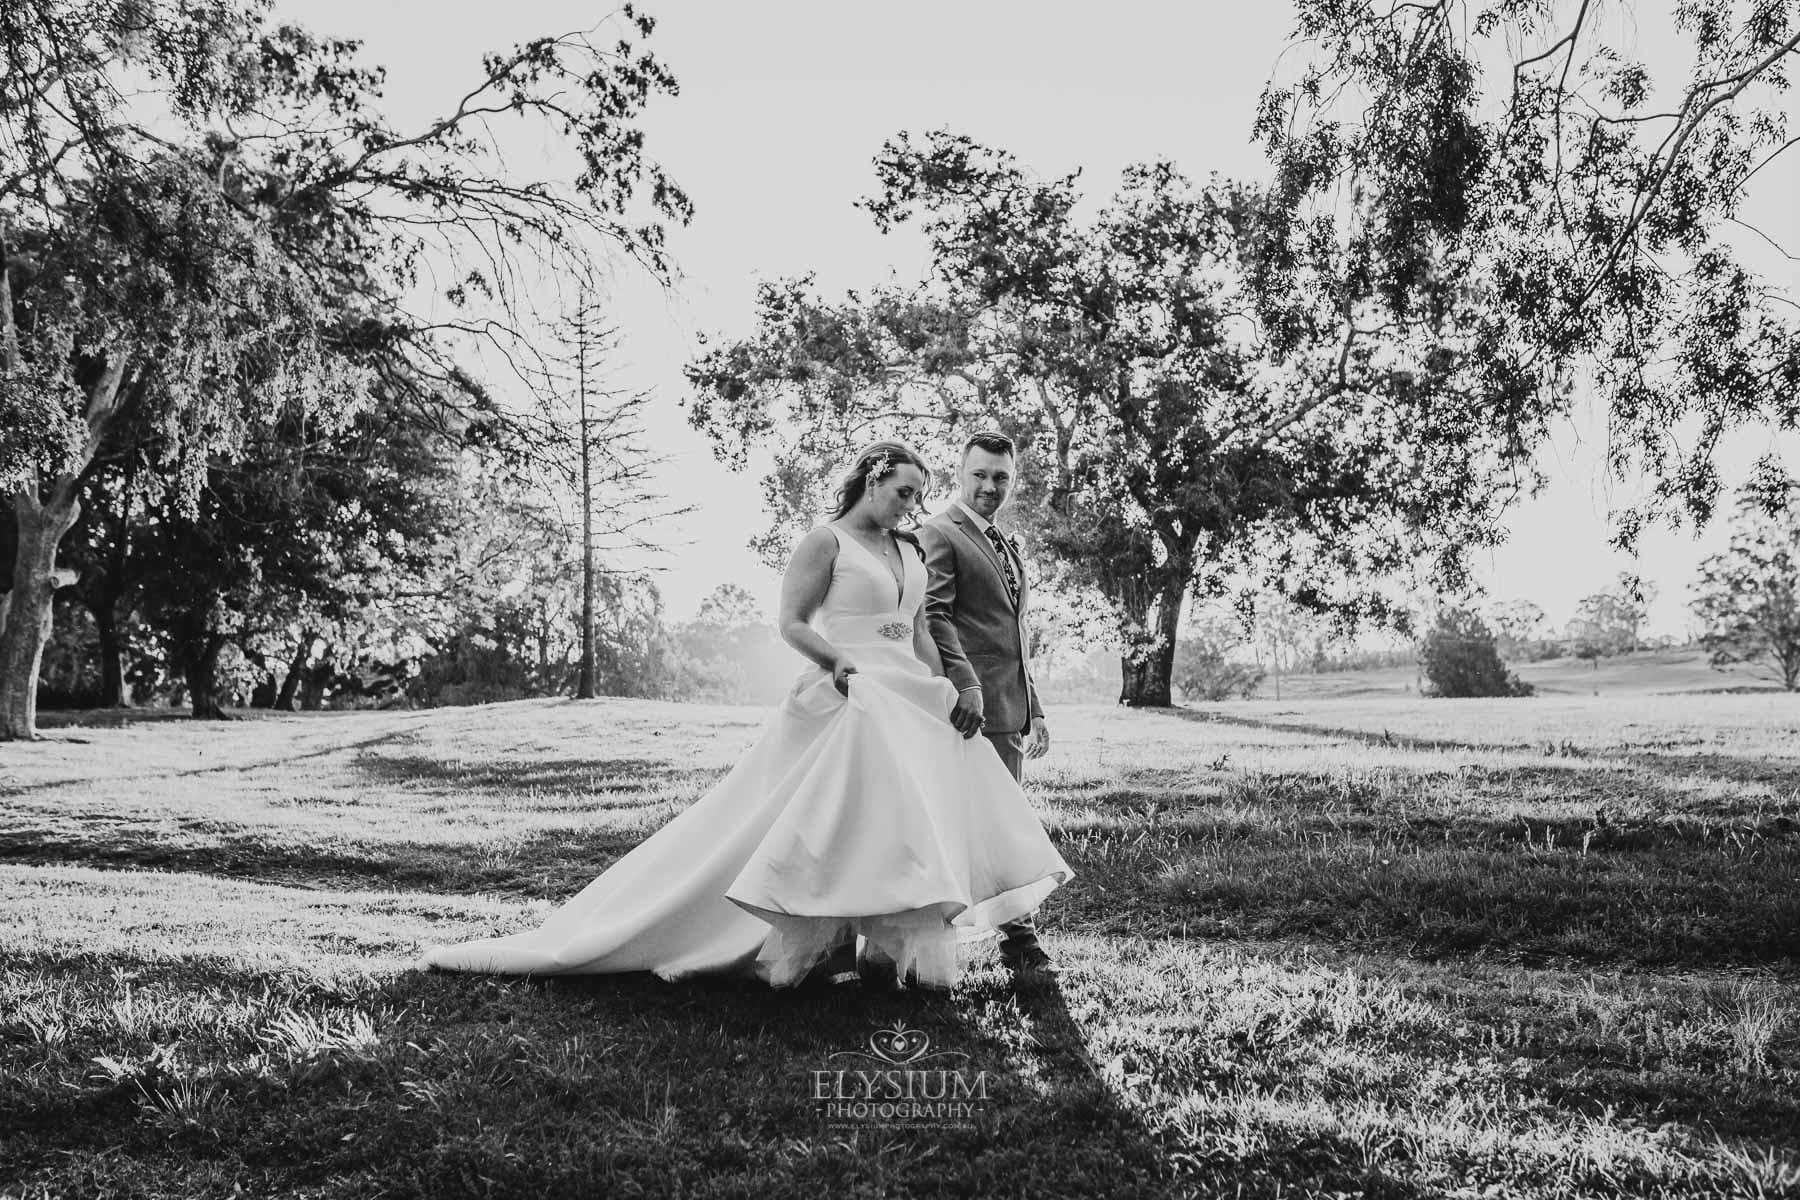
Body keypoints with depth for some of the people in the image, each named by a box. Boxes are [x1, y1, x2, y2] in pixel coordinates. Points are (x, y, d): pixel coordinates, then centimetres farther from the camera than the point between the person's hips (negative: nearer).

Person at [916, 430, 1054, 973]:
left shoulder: (1008, 547, 23)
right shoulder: (937, 535, -4)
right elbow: (933, 616, -16)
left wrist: (1035, 710, 22)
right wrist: (965, 682, -28)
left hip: (1010, 710, 8)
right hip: (969, 705, -8)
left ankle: (1019, 938, 17)